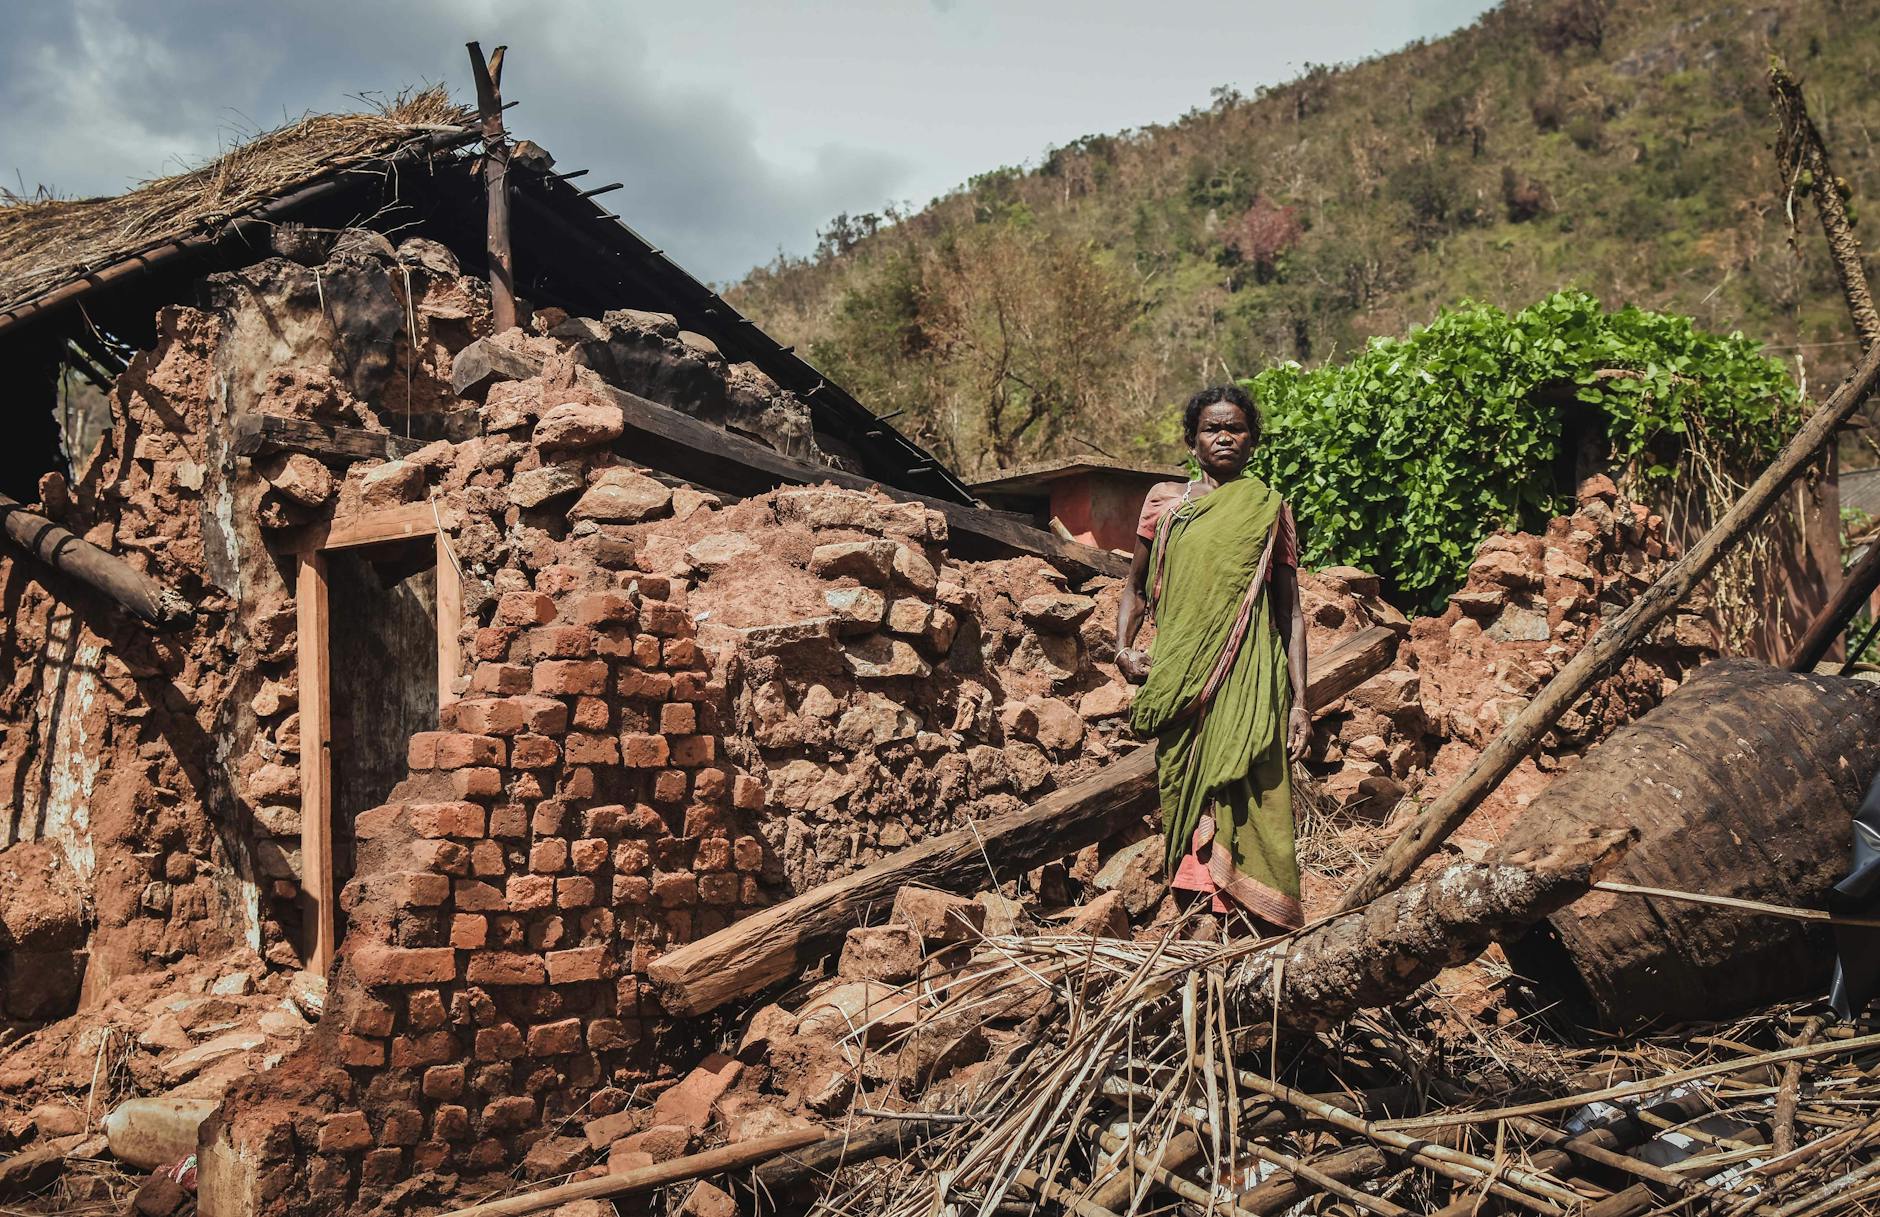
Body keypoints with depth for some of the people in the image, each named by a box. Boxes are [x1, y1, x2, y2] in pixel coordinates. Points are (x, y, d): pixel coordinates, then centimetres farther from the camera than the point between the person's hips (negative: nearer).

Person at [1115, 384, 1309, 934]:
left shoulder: (1270, 511, 9)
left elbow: (1290, 612, 8)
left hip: (1248, 680, -2)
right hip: (1179, 679, 2)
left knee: (1248, 802, -9)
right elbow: (1136, 586, 21)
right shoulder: (1165, 501, 13)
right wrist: (1123, 647, 2)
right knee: (1183, 798, 0)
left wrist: (1299, 702, 1)